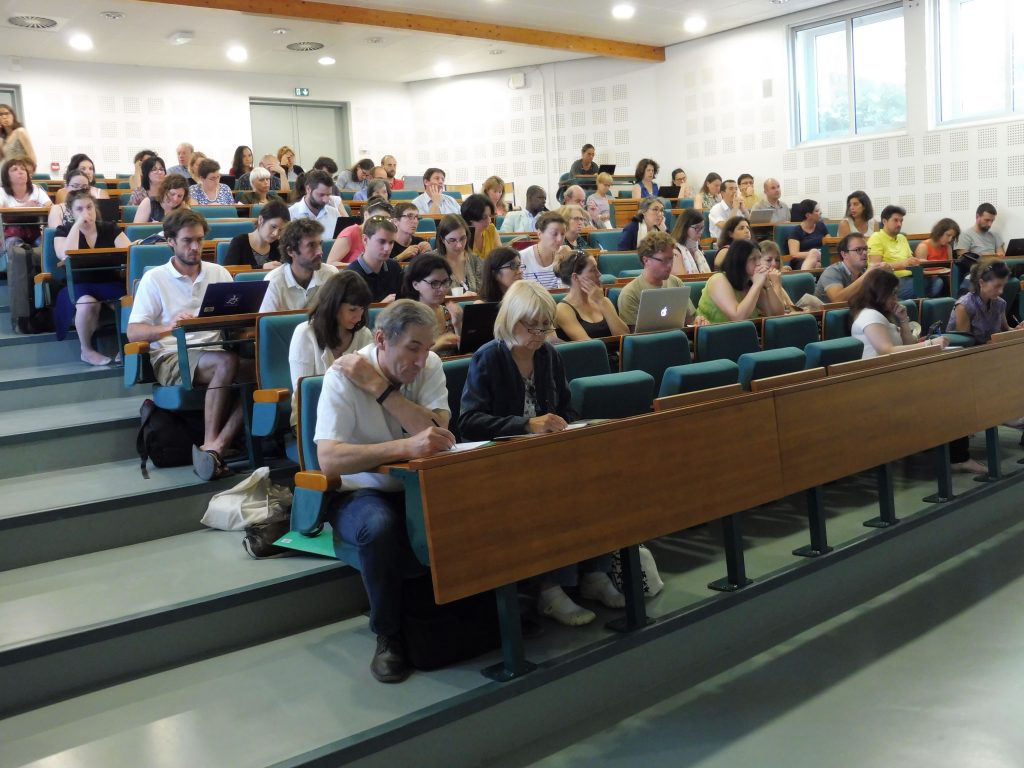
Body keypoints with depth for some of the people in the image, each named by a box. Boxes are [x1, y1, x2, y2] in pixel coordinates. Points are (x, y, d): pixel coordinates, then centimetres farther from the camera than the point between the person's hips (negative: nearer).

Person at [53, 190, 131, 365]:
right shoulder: (63, 231, 8)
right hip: (79, 286, -1)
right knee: (88, 302, -38)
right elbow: (66, 256, -13)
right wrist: (77, 224, -9)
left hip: (110, 283, 2)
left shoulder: (110, 228, 12)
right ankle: (86, 350, -15)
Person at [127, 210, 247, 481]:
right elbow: (133, 332, -1)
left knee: (256, 368, -29)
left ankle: (214, 447, -32)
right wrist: (168, 327, -21)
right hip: (171, 357, -4)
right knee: (227, 362, -35)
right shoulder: (154, 279, 6)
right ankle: (211, 443, -28)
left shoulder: (219, 273, 17)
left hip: (214, 351, 4)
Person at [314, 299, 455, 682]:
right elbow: (329, 460, -30)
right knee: (381, 527, -37)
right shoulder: (343, 376, -17)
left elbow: (436, 434, -19)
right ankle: (388, 636, -13)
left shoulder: (430, 365, -5)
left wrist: (379, 387, -23)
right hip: (360, 492, -4)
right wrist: (406, 446, -43)